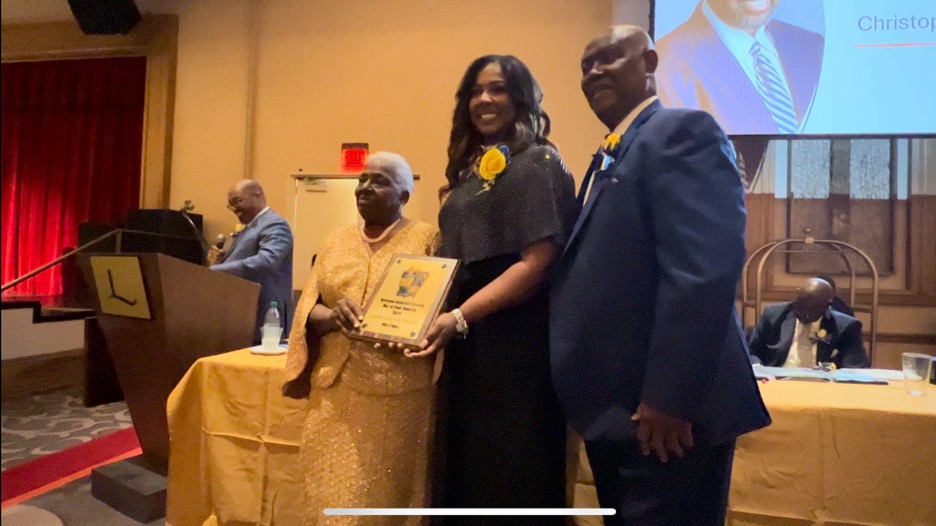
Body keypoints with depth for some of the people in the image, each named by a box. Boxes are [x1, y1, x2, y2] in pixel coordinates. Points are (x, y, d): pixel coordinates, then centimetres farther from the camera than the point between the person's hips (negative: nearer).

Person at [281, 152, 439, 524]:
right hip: (336, 389, 4)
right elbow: (307, 314, 8)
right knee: (333, 494, 7)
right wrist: (332, 316, -14)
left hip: (398, 392, -3)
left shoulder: (427, 239, 1)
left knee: (387, 494, 3)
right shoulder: (334, 242, 13)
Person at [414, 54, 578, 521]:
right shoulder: (471, 167, 16)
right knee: (468, 467, 18)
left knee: (511, 474, 4)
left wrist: (460, 317, -24)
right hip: (469, 343, 8)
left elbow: (537, 262, -18)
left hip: (514, 342, -8)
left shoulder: (537, 163, -8)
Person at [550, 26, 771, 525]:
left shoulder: (684, 131, -10)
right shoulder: (612, 157, 19)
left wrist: (668, 398, -24)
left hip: (662, 410, -9)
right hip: (614, 408, 9)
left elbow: (706, 269, -23)